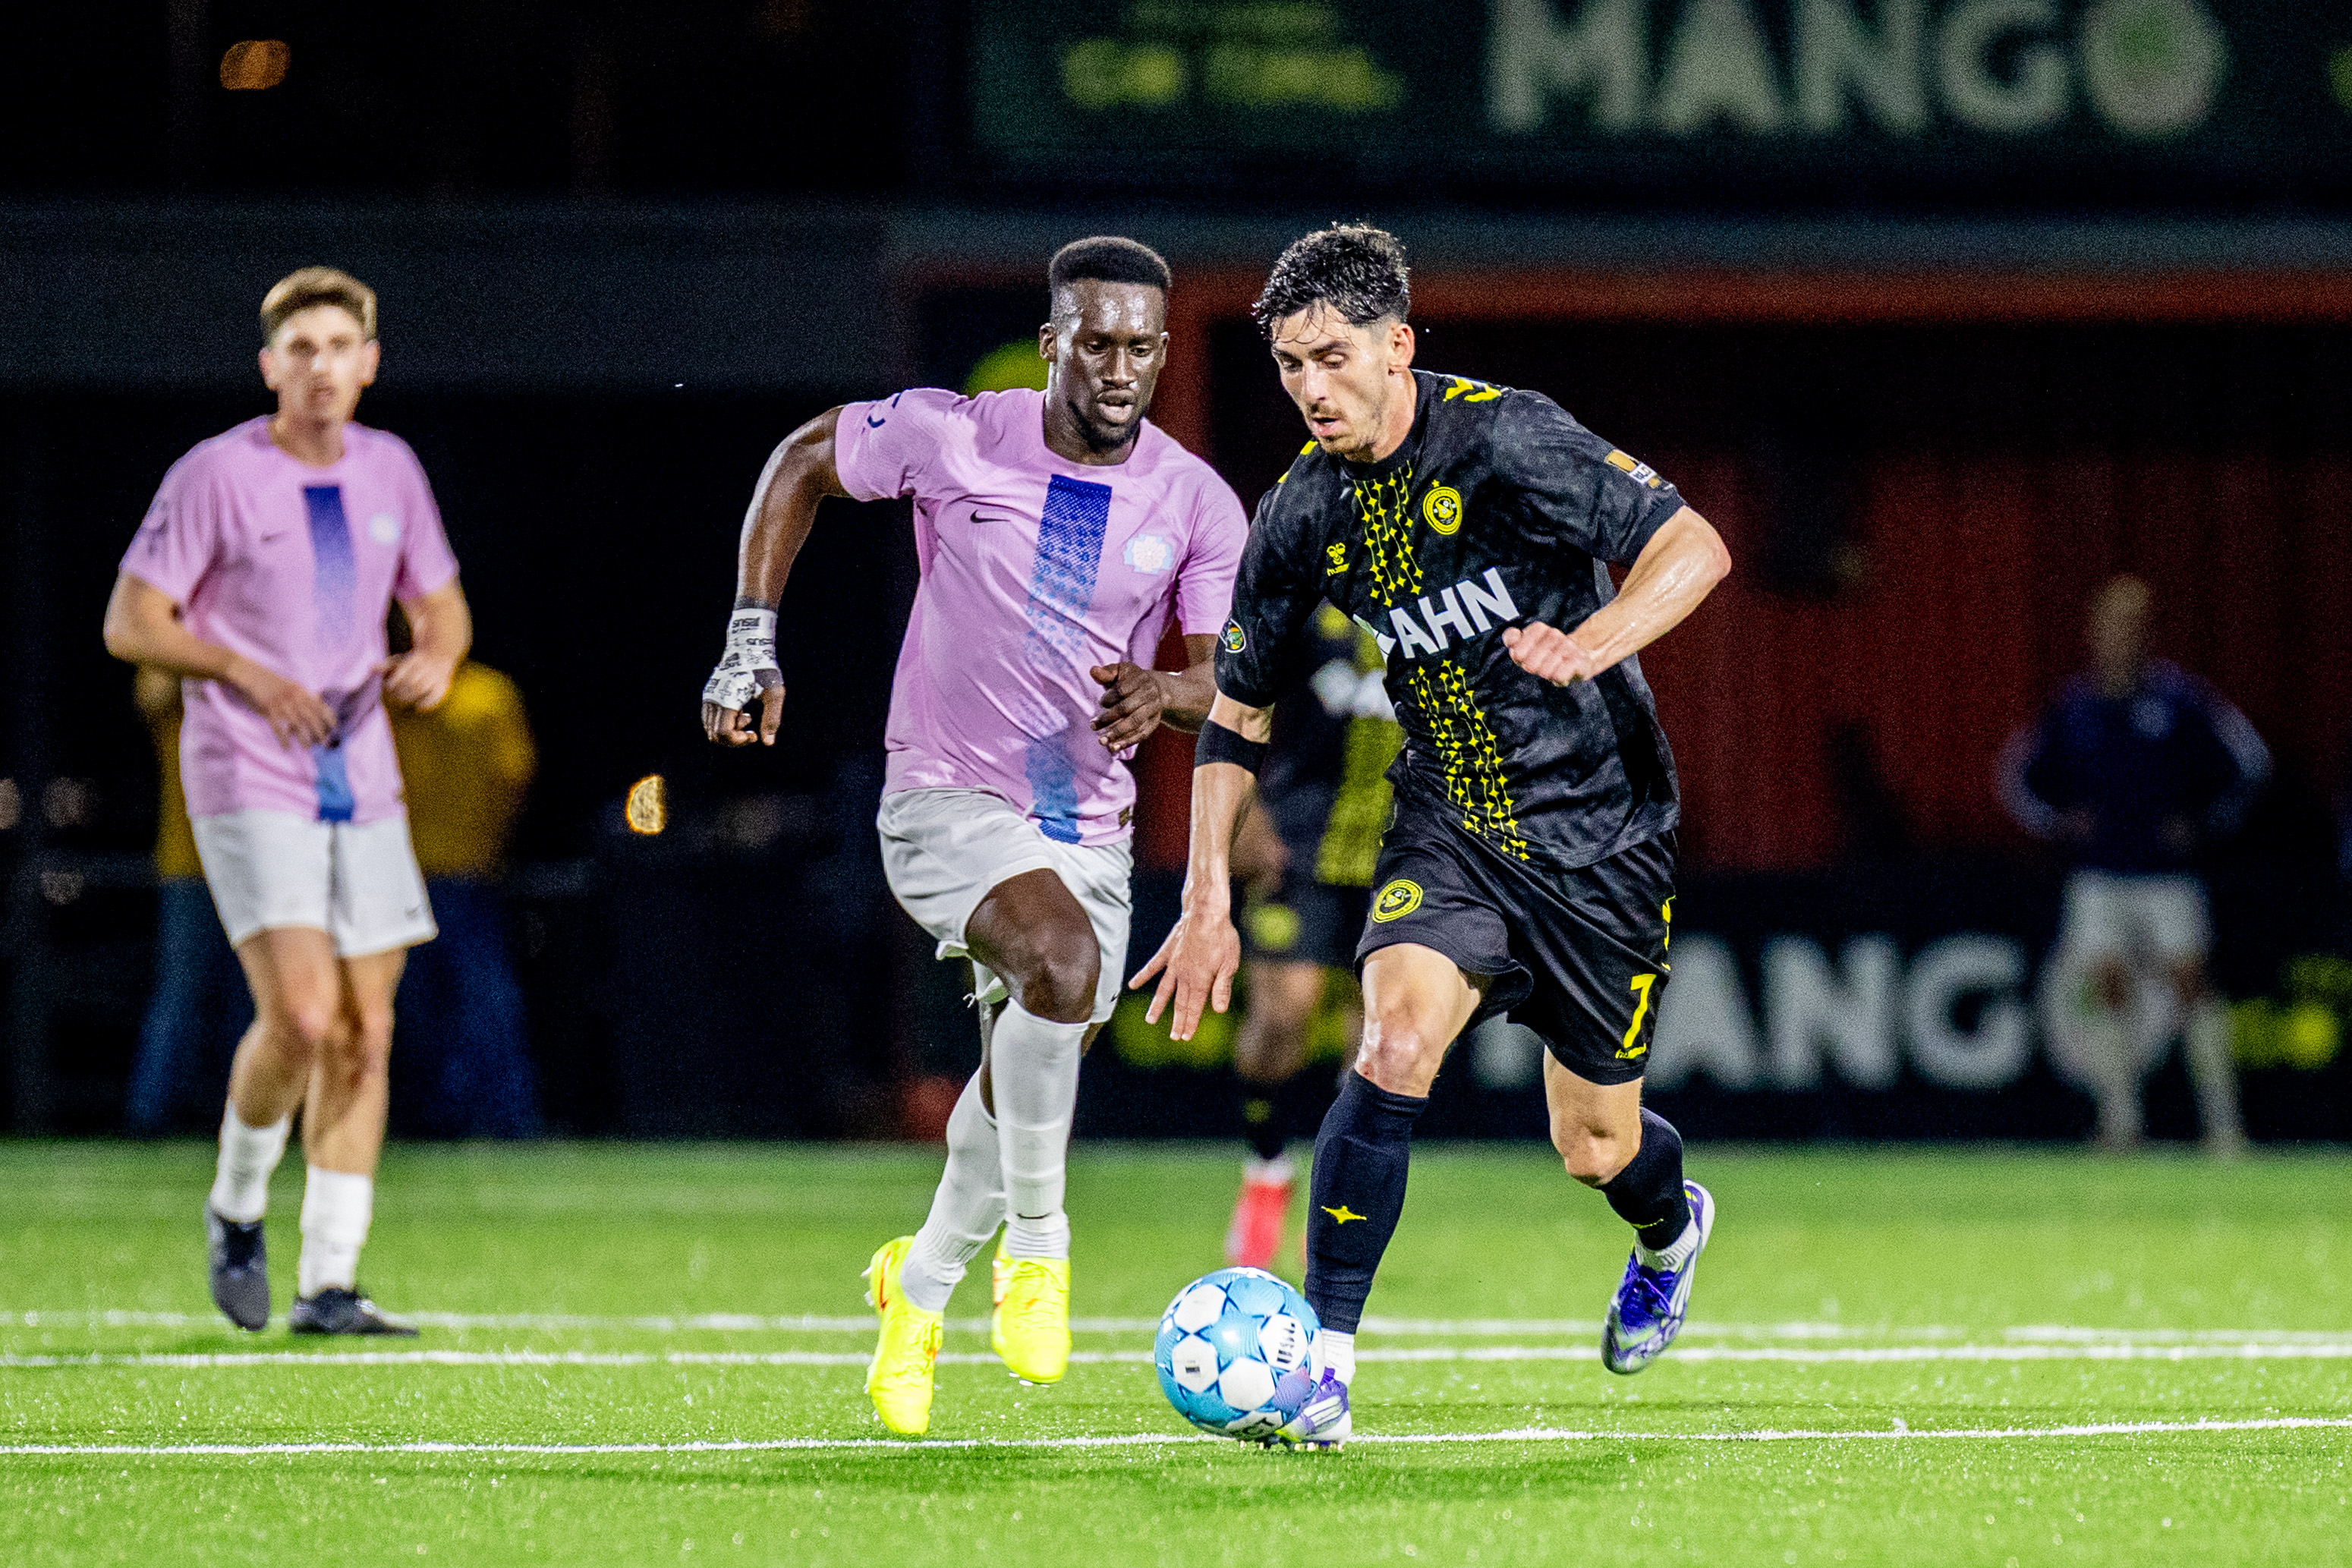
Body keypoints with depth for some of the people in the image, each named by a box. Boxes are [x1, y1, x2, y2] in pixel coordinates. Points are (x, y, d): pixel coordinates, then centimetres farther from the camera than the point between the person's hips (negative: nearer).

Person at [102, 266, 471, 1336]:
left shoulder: (391, 472, 9)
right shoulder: (216, 476, -7)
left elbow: (442, 604, 20)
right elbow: (130, 624, -6)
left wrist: (435, 657, -4)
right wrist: (249, 673, -17)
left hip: (361, 786, 5)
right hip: (250, 785, -5)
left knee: (365, 1034, 2)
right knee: (302, 1016, -18)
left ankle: (330, 1284, 7)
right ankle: (238, 1209, 8)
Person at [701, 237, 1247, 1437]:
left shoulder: (1198, 507, -3)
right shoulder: (952, 439, -10)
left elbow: (1230, 692, -1)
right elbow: (801, 463, 6)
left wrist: (1167, 694, -25)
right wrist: (751, 642, 0)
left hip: (1089, 826, 4)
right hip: (947, 797, -4)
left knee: (1025, 1094, 9)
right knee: (1063, 960, -33)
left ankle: (918, 1289, 38)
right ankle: (1036, 1242, -16)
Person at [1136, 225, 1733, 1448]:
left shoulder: (1503, 437, -18)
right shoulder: (1302, 515, -3)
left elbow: (1694, 546, -20)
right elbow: (1236, 714, 9)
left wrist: (1595, 643, -38)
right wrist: (1208, 898, 3)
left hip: (1601, 831, -3)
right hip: (1449, 820, 3)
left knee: (1594, 1147, 7)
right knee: (1395, 1038, -26)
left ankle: (1670, 1225, 46)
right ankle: (1324, 1360, -23)